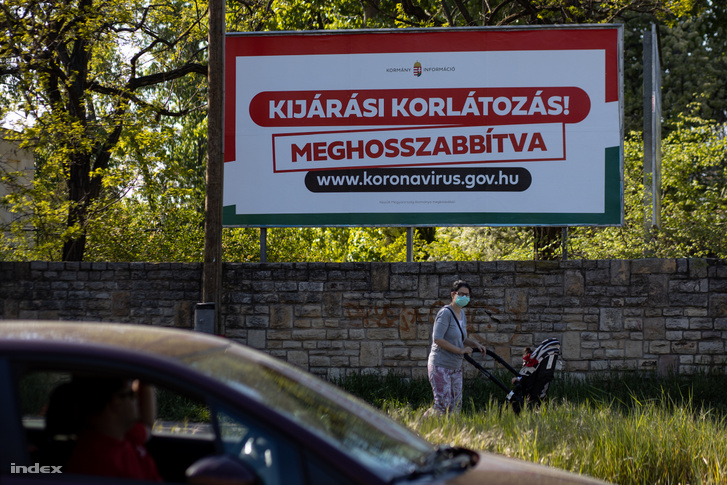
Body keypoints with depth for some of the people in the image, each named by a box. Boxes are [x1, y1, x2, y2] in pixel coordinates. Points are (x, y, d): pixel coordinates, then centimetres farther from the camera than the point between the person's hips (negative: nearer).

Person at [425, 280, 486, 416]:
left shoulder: (461, 313, 13)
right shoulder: (445, 313, -15)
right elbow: (437, 339, -23)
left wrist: (475, 344, 6)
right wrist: (460, 350, -20)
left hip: (456, 368, 9)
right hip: (440, 365, -9)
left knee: (456, 407, 7)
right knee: (442, 406, -11)